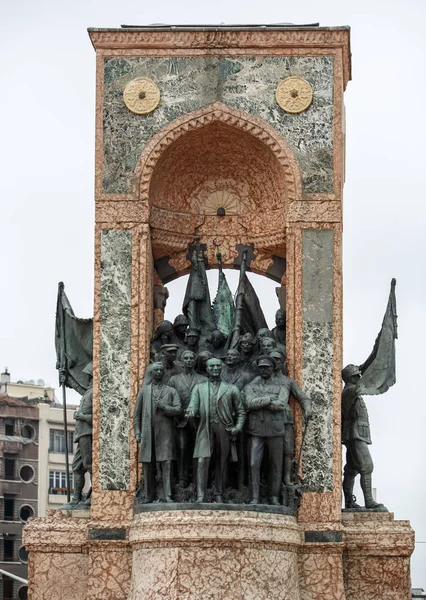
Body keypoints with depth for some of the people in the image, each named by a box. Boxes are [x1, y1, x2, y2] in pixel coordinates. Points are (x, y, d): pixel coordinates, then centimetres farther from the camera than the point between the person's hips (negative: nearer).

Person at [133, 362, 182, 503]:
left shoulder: (171, 391, 13)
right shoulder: (144, 390, 16)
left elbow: (178, 409, 2)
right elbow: (137, 413, 13)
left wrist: (163, 406, -12)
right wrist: (137, 432, 4)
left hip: (165, 432, -1)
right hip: (148, 432, 1)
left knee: (166, 463, -9)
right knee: (148, 465, 0)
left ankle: (168, 495, -10)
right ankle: (149, 495, 6)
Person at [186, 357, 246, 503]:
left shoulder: (231, 389, 15)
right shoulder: (199, 388, 17)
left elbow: (240, 411, 15)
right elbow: (193, 404, 4)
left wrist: (238, 427, -2)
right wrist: (191, 412, -20)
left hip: (224, 429, 1)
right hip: (205, 428, -1)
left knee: (221, 462, 3)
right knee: (202, 461, -14)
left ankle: (219, 495, 12)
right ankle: (200, 496, -16)